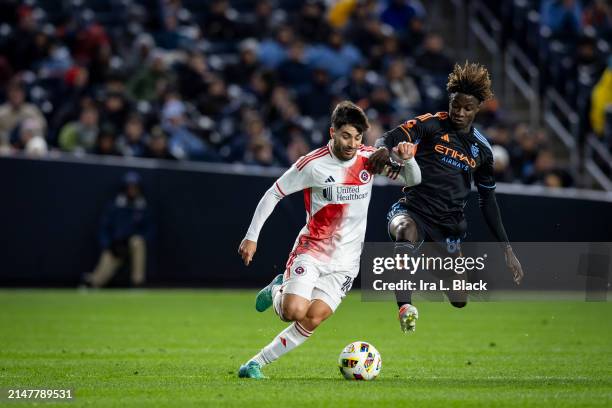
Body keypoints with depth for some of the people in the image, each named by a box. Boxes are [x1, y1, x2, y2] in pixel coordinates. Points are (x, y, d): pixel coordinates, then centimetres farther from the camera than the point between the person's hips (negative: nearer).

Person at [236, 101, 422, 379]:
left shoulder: (368, 158, 0)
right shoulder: (312, 164, -11)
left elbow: (413, 180, 8)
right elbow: (273, 194, -2)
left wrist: (407, 158, -14)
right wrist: (251, 237, -5)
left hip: (344, 262, 3)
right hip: (310, 250, -3)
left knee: (313, 319, -14)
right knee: (294, 311, -23)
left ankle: (256, 364, -1)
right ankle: (277, 291, 14)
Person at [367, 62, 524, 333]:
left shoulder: (481, 148, 12)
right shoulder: (430, 125, -1)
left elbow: (488, 201, 18)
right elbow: (391, 138, -14)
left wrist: (506, 249, 15)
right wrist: (383, 148, -40)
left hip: (448, 225, 5)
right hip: (413, 211, -5)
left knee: (459, 301, 9)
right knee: (406, 231, -42)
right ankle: (404, 307, -49)